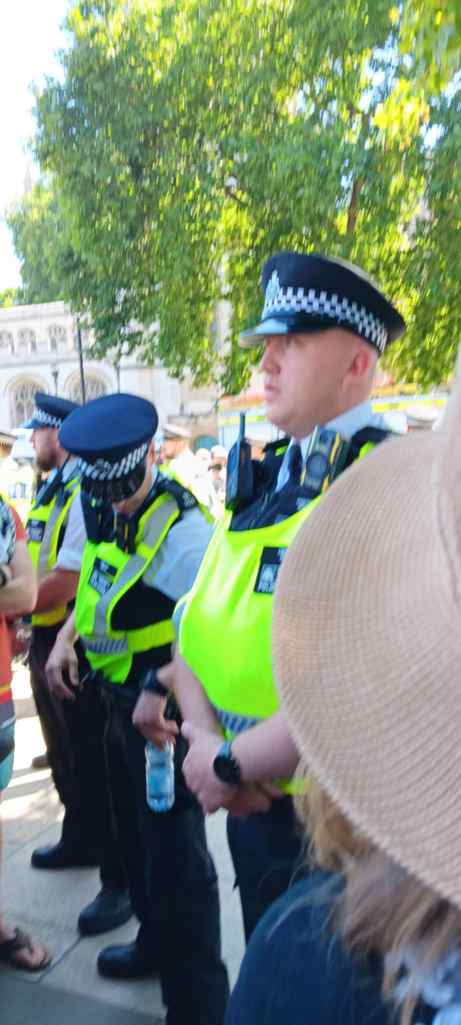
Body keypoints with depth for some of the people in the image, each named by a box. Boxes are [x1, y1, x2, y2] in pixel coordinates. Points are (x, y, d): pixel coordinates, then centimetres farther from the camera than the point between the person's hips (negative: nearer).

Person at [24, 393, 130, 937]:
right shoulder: (51, 491, 11)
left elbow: (65, 584, -26)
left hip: (76, 647, -10)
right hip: (46, 642, 10)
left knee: (95, 765, 1)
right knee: (65, 756, 24)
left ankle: (120, 880, 16)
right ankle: (79, 839, 45)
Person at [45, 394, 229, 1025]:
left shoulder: (180, 527, -25)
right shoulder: (105, 513, 1)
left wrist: (160, 691, -32)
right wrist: (67, 638, 5)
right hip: (121, 701, 9)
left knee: (175, 853, 3)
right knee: (135, 831, 25)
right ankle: (156, 942, 49)